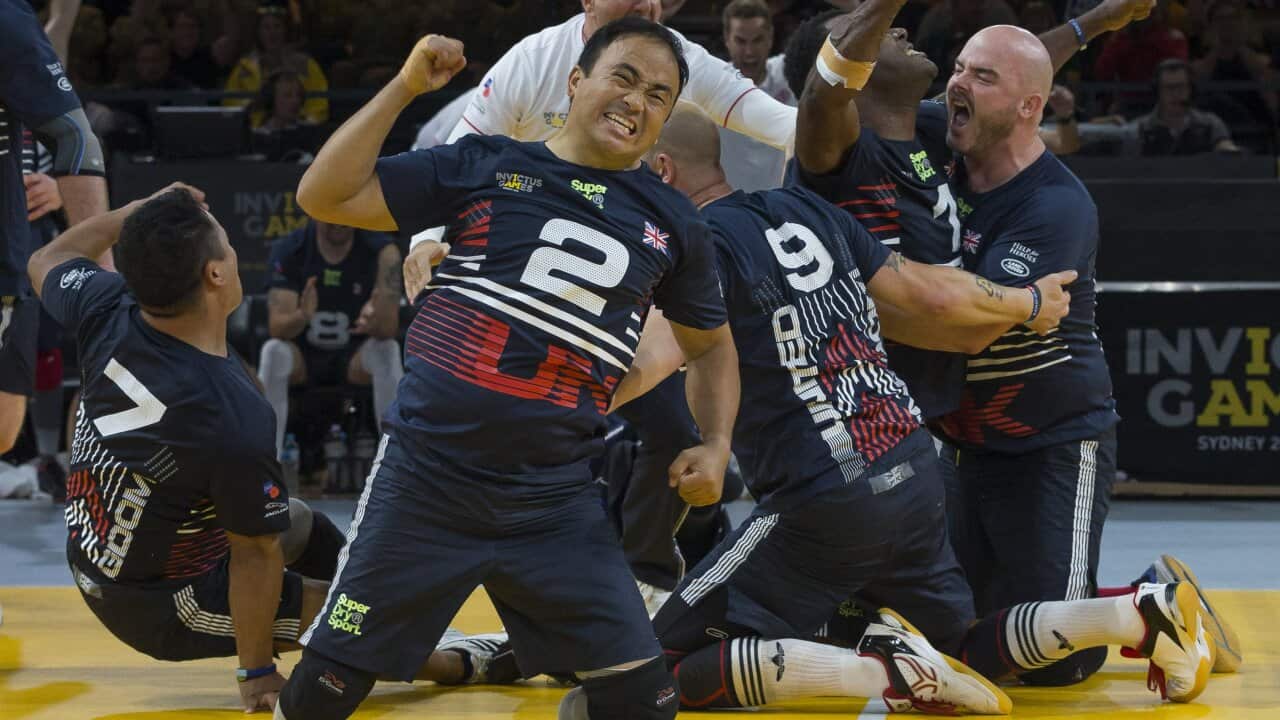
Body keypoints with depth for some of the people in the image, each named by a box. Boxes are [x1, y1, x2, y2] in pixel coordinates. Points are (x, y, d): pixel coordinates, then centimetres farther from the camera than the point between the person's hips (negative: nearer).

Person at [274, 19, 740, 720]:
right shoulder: (485, 164, 2)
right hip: (425, 476, -2)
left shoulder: (671, 224, 8)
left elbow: (710, 345, 21)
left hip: (557, 502, 2)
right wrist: (405, 86, -8)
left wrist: (716, 443, 4)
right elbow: (324, 196, -3)